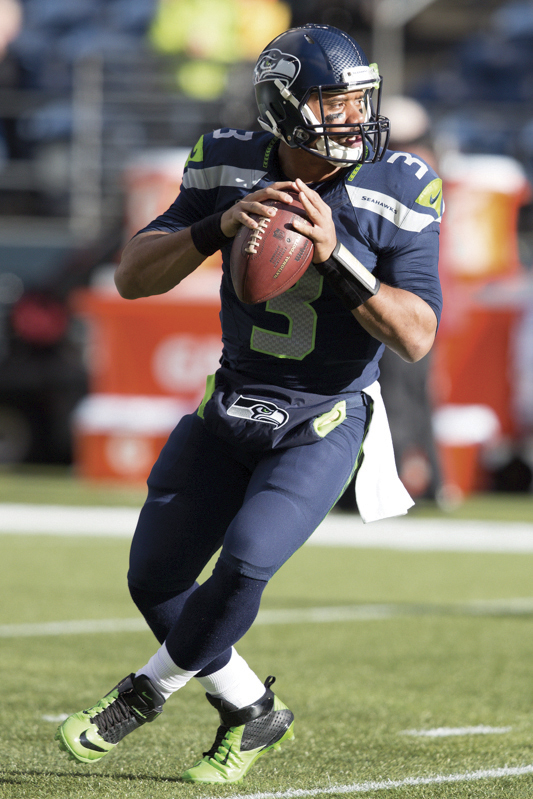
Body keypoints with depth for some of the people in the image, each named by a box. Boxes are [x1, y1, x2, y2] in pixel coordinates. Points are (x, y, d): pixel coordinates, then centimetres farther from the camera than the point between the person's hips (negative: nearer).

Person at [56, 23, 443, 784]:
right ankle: (252, 712, 28)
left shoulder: (396, 195, -15)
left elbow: (417, 338, -19)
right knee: (155, 581, 8)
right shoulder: (230, 171, -8)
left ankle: (150, 690, 5)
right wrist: (219, 226, -28)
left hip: (324, 424, -4)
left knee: (245, 564, -21)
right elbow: (132, 277, -11)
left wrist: (337, 253, -31)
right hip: (231, 409, 4)